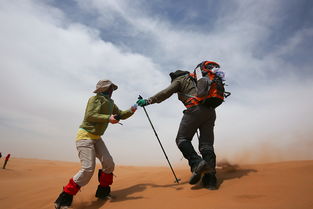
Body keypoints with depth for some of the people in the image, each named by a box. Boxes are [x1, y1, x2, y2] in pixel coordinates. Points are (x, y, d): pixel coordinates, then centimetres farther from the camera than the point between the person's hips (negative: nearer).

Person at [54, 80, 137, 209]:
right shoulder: (96, 98, -11)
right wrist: (108, 118, -30)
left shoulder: (110, 103, 12)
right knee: (88, 169, -17)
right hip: (85, 136, -8)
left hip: (96, 138, 8)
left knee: (109, 163, 0)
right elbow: (89, 116, -23)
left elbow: (121, 115, 17)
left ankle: (102, 191, 19)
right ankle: (64, 198, -1)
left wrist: (131, 110, 0)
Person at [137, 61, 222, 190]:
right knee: (206, 144, 3)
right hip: (210, 111, 7)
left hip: (195, 109, -7)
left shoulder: (180, 79, 14)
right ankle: (210, 178, -4)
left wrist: (149, 100, 0)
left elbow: (166, 93, 1)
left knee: (182, 139, -1)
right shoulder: (197, 80, 35)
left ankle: (196, 163, -22)